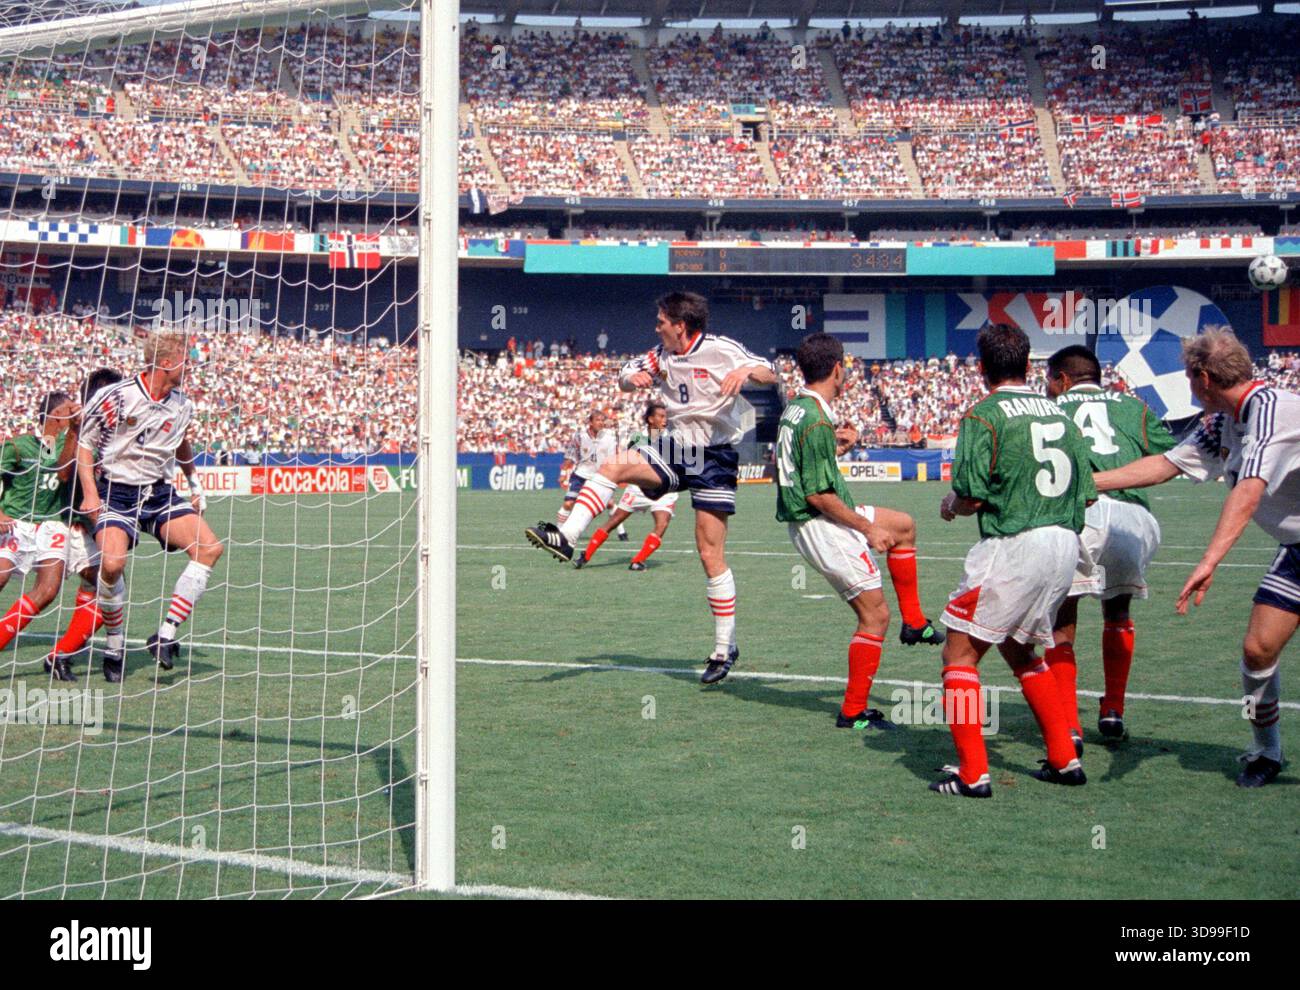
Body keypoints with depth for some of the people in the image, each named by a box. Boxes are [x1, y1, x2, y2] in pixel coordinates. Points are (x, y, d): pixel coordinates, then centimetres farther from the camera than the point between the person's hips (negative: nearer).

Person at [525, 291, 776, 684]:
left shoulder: (722, 350, -11)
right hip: (675, 448, 6)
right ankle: (566, 537, -23)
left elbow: (770, 375, -16)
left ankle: (725, 648, 3)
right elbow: (625, 377, 16)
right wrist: (632, 378, -8)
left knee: (711, 555, -6)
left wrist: (746, 371, -38)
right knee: (612, 466, -17)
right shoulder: (662, 355, 8)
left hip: (715, 457, -6)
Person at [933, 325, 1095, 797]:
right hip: (1065, 545, 7)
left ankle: (972, 773, -3)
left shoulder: (984, 415, -7)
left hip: (1013, 547, -7)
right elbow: (1087, 494, 15)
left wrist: (951, 504, 9)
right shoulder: (1060, 412, 13)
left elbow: (972, 497, -13)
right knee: (1020, 650, 25)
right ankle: (1064, 758, 23)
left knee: (960, 652, 3)